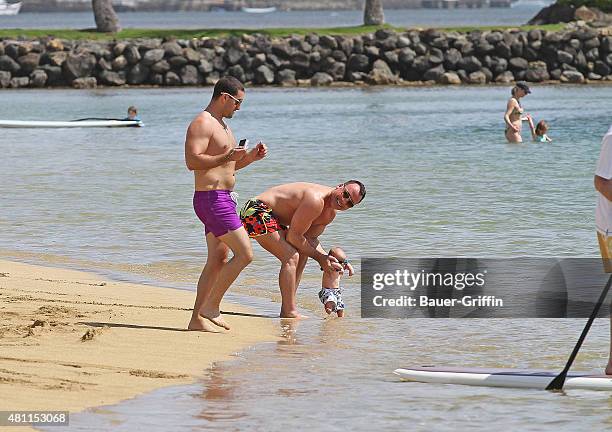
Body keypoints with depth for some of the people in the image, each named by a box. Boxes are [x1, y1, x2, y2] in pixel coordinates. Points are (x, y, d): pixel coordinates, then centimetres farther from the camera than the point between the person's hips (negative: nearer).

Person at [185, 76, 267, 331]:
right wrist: (226, 157, -27)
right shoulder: (202, 123, -12)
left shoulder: (220, 125, 21)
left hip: (222, 199, 11)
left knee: (218, 261, 10)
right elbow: (192, 161, -23)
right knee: (244, 254, -13)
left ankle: (198, 318, 10)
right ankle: (211, 307, -9)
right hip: (212, 198, -11)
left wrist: (250, 157, 10)